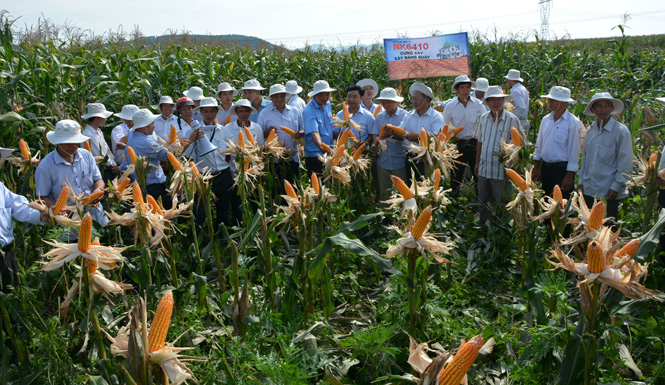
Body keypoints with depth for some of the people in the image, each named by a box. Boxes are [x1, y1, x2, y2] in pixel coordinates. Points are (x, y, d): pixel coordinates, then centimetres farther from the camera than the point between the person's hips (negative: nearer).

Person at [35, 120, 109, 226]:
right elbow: (42, 197, -1)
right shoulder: (45, 166, -2)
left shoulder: (86, 155, 12)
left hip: (94, 210, 4)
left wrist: (97, 191, -7)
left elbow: (98, 180, 16)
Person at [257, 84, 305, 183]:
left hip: (293, 158, 2)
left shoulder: (296, 111, 13)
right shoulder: (264, 114, 6)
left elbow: (303, 129, 17)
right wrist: (267, 131, -16)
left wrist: (301, 133, -7)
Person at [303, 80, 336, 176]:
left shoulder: (328, 105, 9)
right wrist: (320, 146, -46)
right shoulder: (309, 111, -17)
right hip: (315, 156, -7)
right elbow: (314, 132, -29)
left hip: (329, 153, 7)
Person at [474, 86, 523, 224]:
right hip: (484, 169, 5)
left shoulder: (511, 119, -10)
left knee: (502, 205, 5)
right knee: (482, 204, 16)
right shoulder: (483, 118, 6)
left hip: (501, 171, -5)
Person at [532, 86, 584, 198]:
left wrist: (569, 176, -13)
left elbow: (574, 151, -10)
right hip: (545, 167, 6)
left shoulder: (573, 122, -10)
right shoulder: (546, 120, 8)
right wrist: (536, 169, 13)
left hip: (562, 168, -6)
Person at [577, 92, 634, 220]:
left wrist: (616, 187, -12)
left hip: (609, 192, -5)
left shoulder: (621, 131, -9)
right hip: (588, 190, 5)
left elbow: (625, 163, -9)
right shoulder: (590, 130, 8)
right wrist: (581, 181, 14)